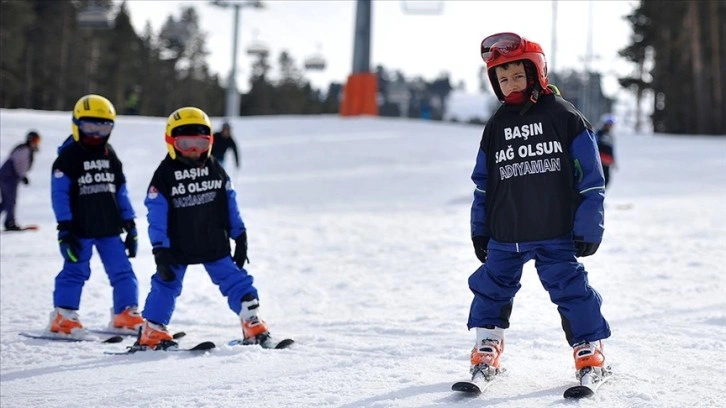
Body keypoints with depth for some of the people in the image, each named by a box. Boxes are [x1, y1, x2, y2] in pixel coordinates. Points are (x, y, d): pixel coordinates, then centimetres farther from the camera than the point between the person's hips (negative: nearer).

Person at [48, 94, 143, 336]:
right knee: (75, 271, -3)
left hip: (110, 229, 5)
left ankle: (126, 314, 10)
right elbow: (59, 194, -9)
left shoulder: (110, 156, 12)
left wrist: (130, 225, 12)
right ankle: (63, 316, 6)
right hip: (80, 230, -5)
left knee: (122, 271, 2)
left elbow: (121, 191, 16)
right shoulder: (68, 157, -6)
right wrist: (65, 230, -15)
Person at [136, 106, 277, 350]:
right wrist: (160, 252, -14)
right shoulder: (164, 175, -8)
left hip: (215, 246, 3)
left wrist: (240, 238, 8)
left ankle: (253, 325, 4)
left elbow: (230, 205, 10)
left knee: (236, 281, 0)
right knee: (166, 286, 2)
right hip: (178, 249, -3)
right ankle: (152, 333, 12)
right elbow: (156, 217, -9)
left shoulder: (215, 170, 3)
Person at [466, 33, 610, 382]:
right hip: (504, 237, 4)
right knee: (491, 288, 7)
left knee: (572, 290, -4)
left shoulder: (564, 117, -4)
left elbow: (590, 178, -3)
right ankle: (486, 351, 20)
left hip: (556, 235, -4)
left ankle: (589, 353, 9)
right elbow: (484, 183, 16)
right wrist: (480, 231, 14)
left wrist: (588, 228, -6)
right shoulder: (496, 127, 8)